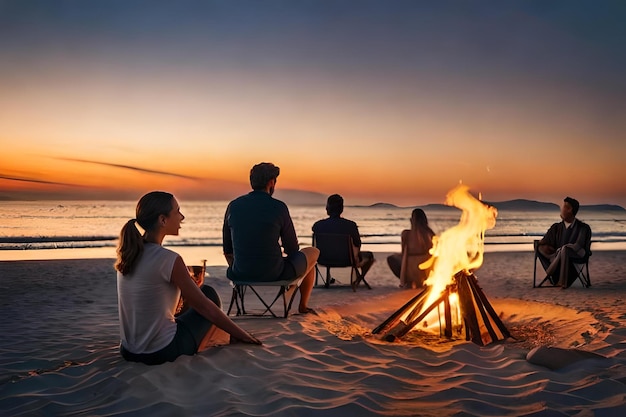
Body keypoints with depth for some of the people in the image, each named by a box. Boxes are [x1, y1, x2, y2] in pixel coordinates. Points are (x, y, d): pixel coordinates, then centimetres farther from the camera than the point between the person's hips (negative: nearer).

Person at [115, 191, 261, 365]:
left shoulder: (127, 254, 1)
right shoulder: (169, 259, -21)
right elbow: (205, 307, -12)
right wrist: (241, 334, 0)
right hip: (162, 352, -8)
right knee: (210, 294, 14)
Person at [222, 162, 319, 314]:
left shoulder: (233, 206, -1)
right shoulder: (279, 207, -12)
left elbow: (227, 250, 7)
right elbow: (292, 249, -4)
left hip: (240, 274, 5)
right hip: (274, 273, -4)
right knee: (313, 253, 23)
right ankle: (303, 306, 37)